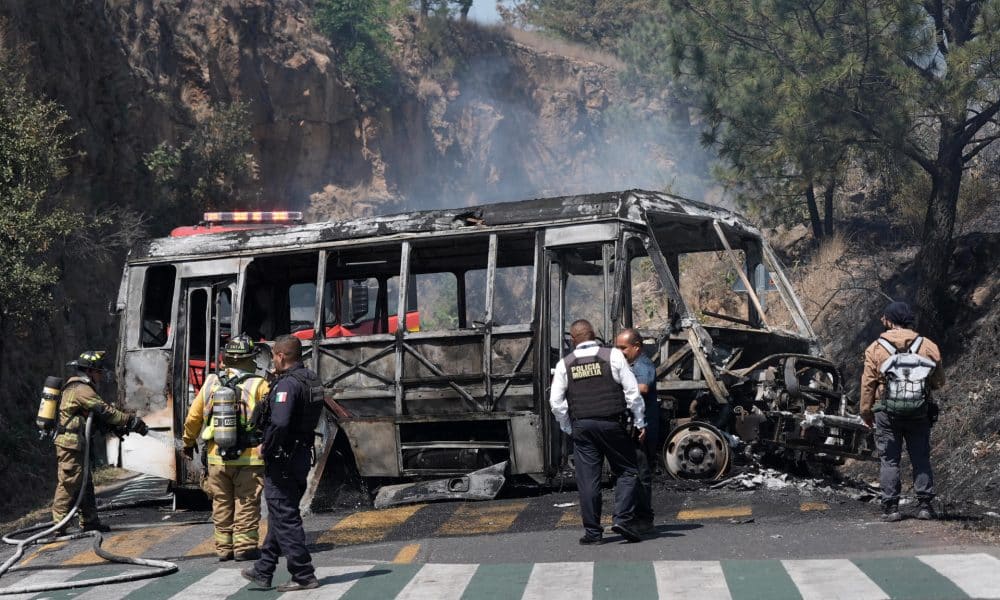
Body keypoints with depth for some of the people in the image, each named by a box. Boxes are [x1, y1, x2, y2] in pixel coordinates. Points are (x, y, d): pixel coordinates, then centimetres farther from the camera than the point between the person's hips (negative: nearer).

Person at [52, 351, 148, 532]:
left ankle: (90, 522, 18)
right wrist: (131, 421, -13)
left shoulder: (79, 387, 20)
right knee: (69, 484, -9)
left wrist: (117, 427, 9)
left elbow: (98, 414, 20)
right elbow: (104, 411, -17)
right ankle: (59, 526, -8)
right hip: (70, 444, -11)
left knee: (85, 484, 13)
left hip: (75, 445, 11)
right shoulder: (82, 389, -14)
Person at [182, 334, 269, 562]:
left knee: (222, 504, 12)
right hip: (248, 458, -4)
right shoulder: (258, 385, -9)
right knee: (246, 503, 4)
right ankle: (244, 546, 4)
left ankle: (223, 547, 16)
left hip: (216, 457, 4)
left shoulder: (210, 384, 4)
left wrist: (188, 442, 25)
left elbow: (193, 417, 11)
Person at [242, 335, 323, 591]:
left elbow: (279, 423, -32)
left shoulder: (287, 384, -21)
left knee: (285, 518, -1)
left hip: (282, 459, -10)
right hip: (303, 453, 10)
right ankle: (263, 571, 26)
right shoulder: (311, 380, 10)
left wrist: (267, 448, -18)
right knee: (281, 515, 17)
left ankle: (304, 575, 2)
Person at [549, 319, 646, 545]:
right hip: (612, 424, -2)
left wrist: (569, 429, 13)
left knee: (587, 479, 4)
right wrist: (639, 423, 5)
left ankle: (592, 531, 6)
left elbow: (556, 402, 3)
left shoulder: (564, 364, 4)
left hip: (582, 426, 2)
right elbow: (632, 392, -2)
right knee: (626, 471, 9)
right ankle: (622, 519, -6)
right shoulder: (613, 356, -1)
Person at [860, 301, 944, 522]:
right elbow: (939, 381, 6)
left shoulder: (875, 349, -4)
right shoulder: (928, 346, 0)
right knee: (921, 459, 9)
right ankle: (924, 505, 7)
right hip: (920, 413, 1)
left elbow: (867, 384, -1)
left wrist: (866, 412, 9)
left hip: (887, 413, -1)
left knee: (889, 461, 4)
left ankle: (891, 507, 2)